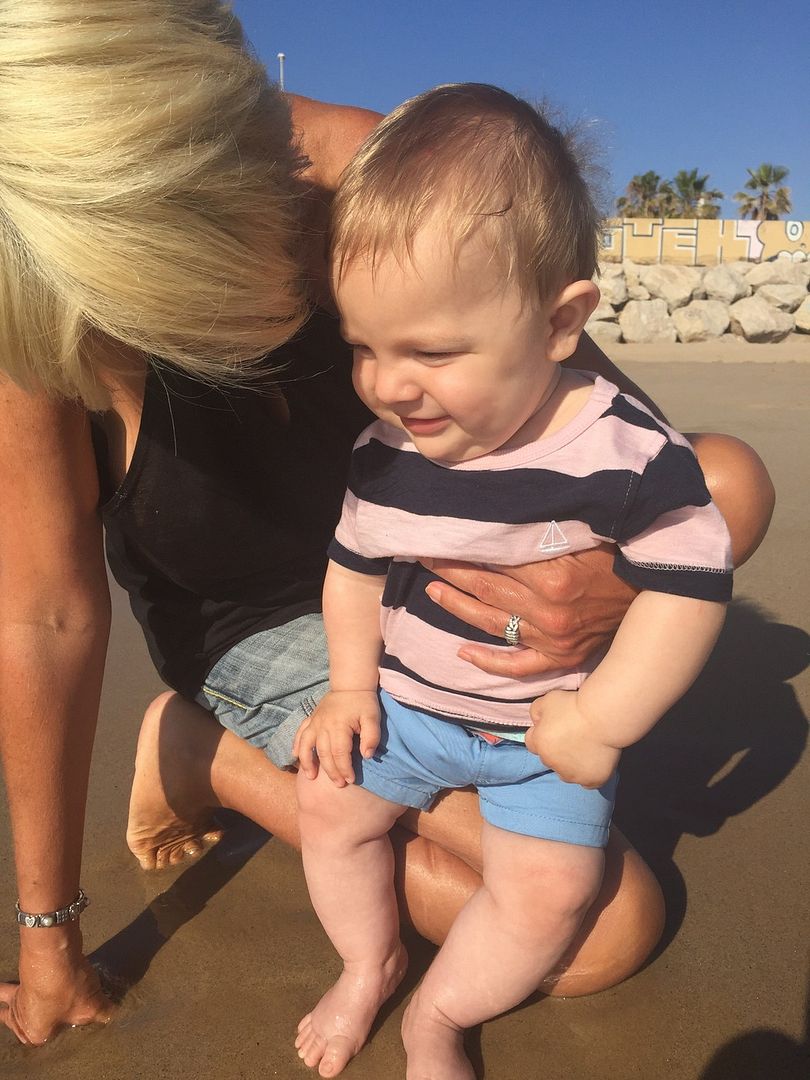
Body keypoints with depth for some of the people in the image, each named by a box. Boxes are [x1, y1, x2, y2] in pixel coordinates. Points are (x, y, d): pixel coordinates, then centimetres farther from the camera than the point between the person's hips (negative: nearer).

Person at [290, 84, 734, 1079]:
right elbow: (353, 566, 4)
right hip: (407, 704, 4)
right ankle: (369, 962, 30)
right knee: (329, 804, 5)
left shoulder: (625, 453, -26)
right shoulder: (383, 453, -11)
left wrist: (601, 718, -22)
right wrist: (350, 685, -3)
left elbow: (690, 582, -21)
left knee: (551, 886, -9)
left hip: (549, 732, -3)